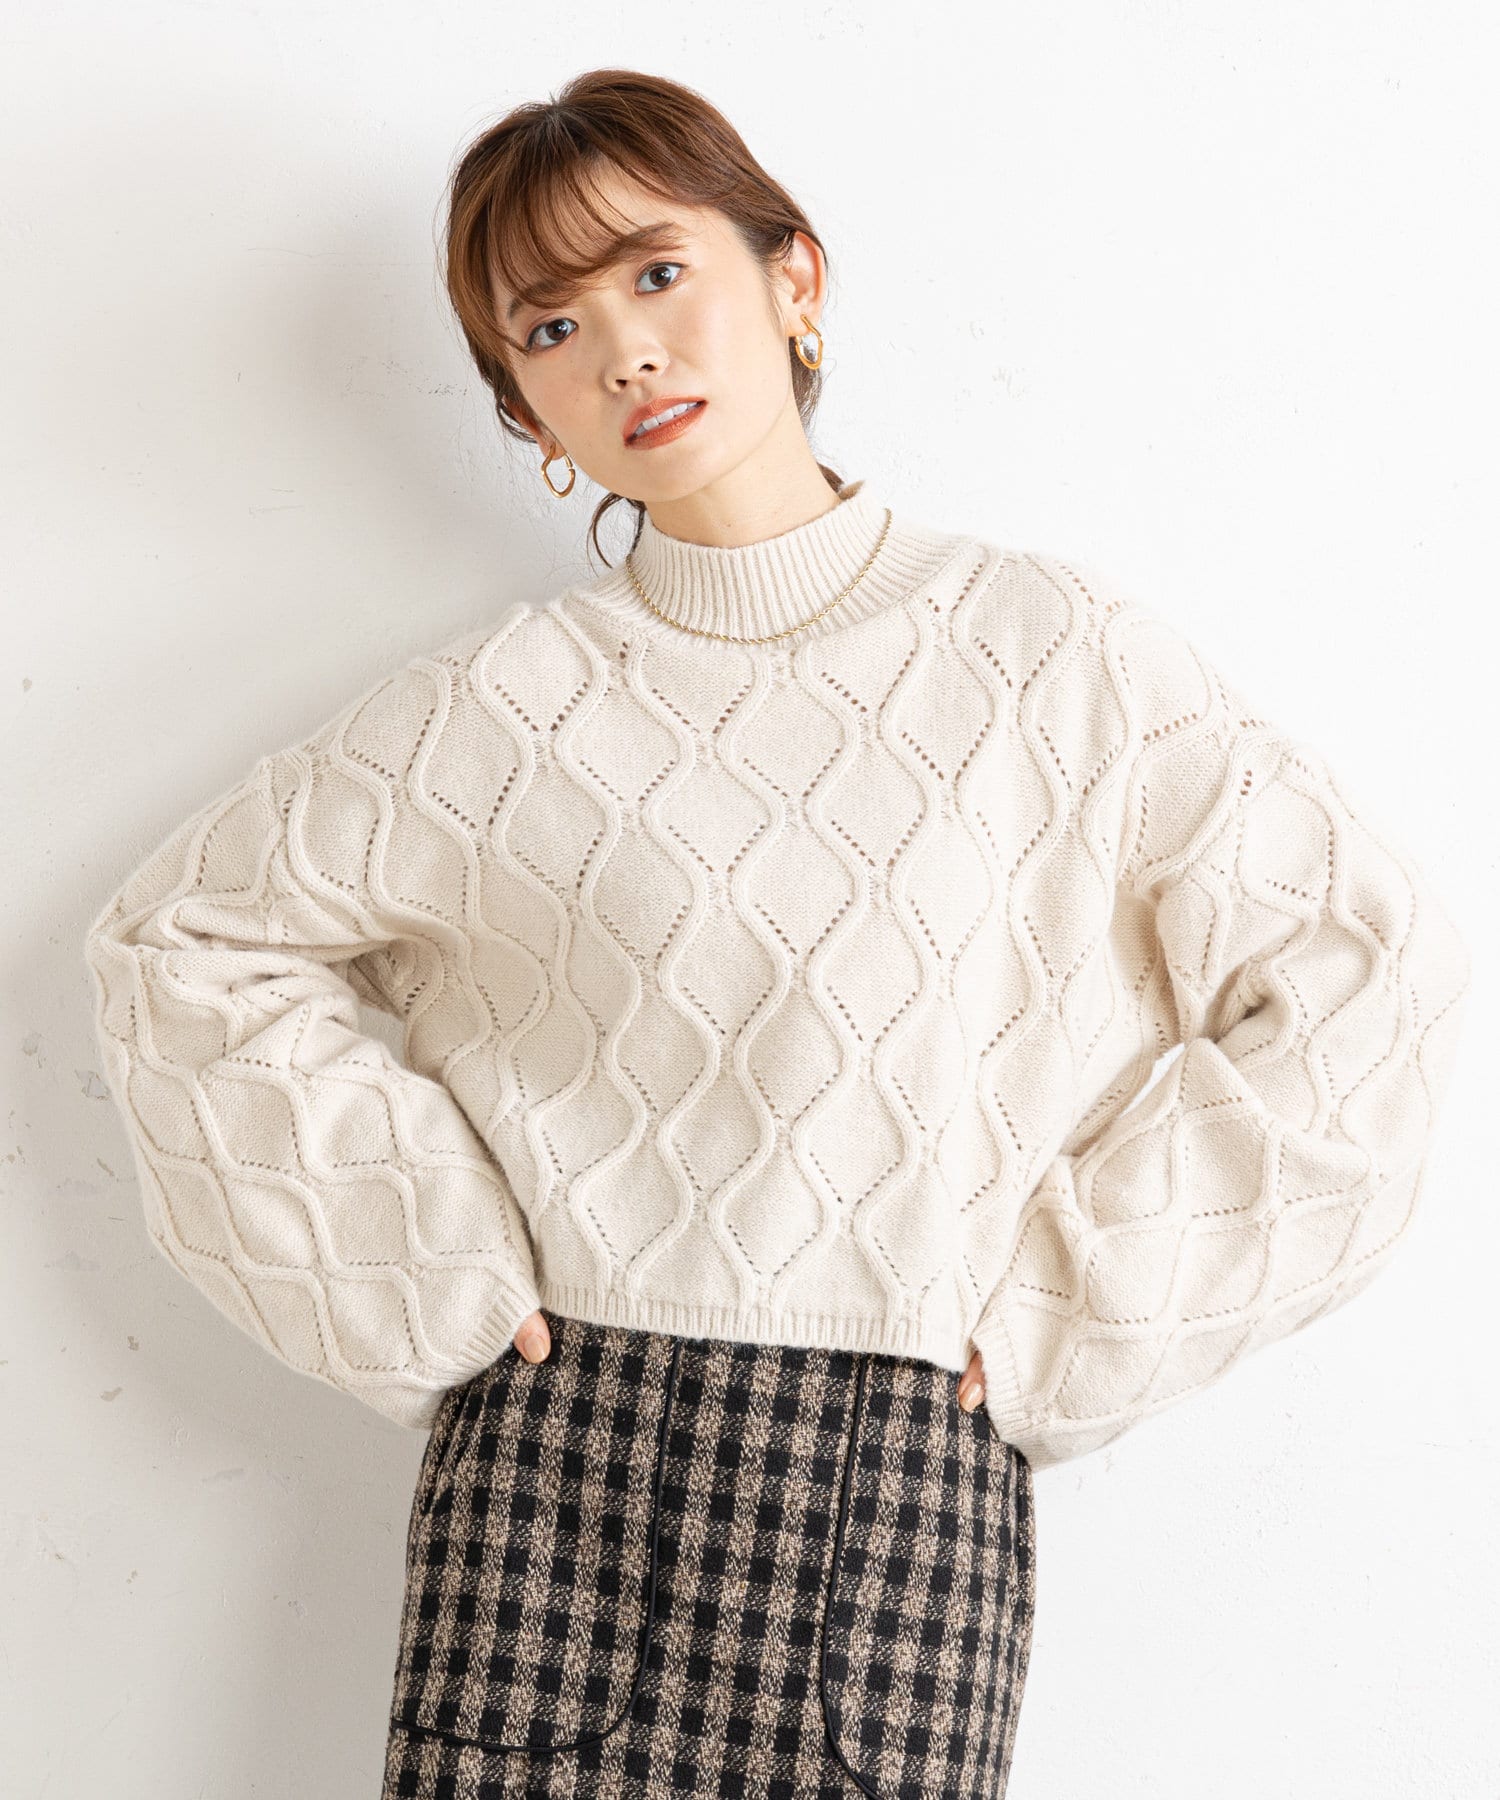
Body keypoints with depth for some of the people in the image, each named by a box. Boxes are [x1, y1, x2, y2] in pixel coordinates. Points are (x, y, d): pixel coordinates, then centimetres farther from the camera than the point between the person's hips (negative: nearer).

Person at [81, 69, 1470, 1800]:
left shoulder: (1055, 655, 1)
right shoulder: (498, 710, 3)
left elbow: (1364, 970, 2)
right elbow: (183, 939, 11)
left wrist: (1061, 1308, -1)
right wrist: (431, 1267, 3)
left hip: (912, 1462, 0)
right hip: (555, 1451, 1)